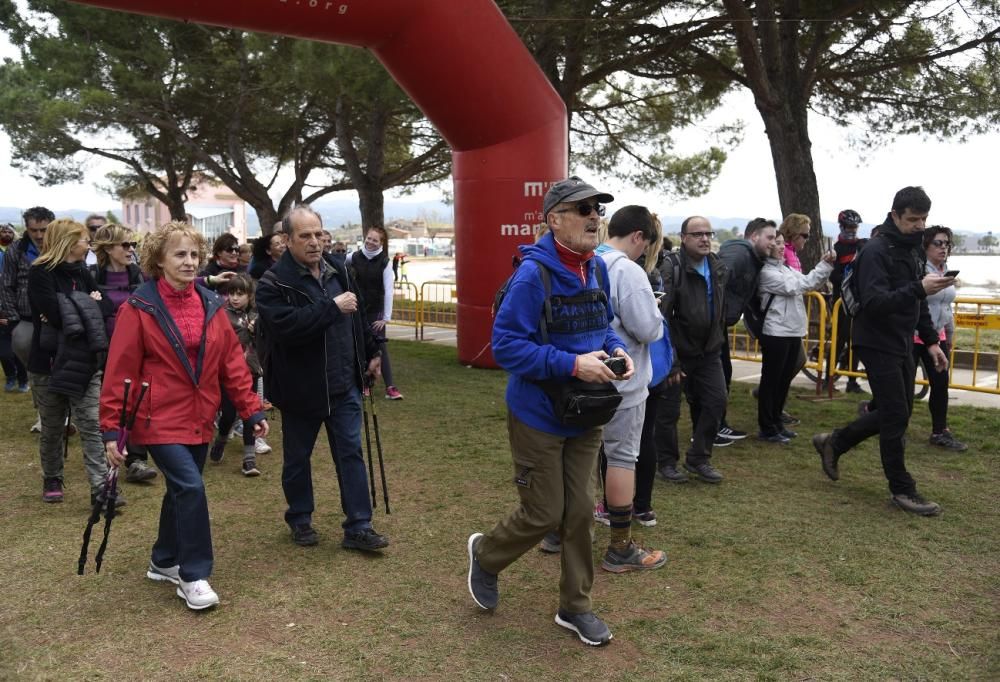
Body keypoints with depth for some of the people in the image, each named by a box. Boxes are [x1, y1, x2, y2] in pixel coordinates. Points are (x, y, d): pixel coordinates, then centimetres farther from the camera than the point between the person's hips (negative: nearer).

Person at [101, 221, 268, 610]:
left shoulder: (211, 306, 4)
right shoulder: (139, 308, -11)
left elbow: (232, 362, 6)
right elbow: (120, 371, -10)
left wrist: (251, 409, 1)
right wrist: (111, 428, -12)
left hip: (199, 420, 6)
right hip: (159, 420, -5)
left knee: (181, 490, 15)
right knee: (190, 488, -15)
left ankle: (164, 562, 36)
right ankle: (193, 576, 1)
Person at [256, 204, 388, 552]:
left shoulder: (338, 271, 8)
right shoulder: (274, 283, -13)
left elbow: (357, 318, 20)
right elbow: (285, 326, -30)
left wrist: (371, 353, 21)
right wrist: (332, 307, -28)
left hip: (343, 384, 5)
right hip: (301, 388, -4)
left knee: (351, 454, 5)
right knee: (297, 458, 12)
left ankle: (358, 526, 11)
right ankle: (300, 519, 32)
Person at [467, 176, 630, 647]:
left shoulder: (596, 268, 2)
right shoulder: (533, 274, -20)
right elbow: (506, 345, -23)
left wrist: (617, 350, -5)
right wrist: (573, 364, -27)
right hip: (538, 417, -6)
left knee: (579, 513, 12)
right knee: (543, 515, 5)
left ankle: (575, 607, 29)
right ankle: (485, 554, 36)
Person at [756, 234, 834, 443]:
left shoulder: (787, 269, 14)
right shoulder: (765, 272, -10)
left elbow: (810, 284, 14)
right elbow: (794, 287, -17)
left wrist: (827, 265, -1)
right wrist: (823, 265, -14)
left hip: (794, 331, 8)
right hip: (776, 332, -8)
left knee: (785, 379, 14)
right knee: (771, 380, 0)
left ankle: (776, 422, 25)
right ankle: (766, 429, 7)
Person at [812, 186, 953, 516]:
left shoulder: (912, 250, 12)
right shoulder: (876, 251, -16)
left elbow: (917, 305, 20)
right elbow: (874, 303, -27)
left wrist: (931, 341, 14)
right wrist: (919, 289, -36)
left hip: (902, 344, 9)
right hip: (878, 344, -9)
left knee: (895, 413, 13)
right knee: (896, 416, -5)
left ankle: (834, 442, 28)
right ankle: (902, 489, 8)